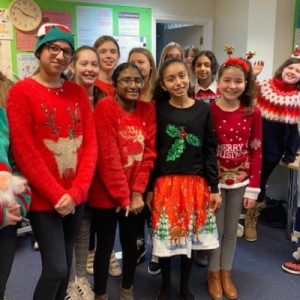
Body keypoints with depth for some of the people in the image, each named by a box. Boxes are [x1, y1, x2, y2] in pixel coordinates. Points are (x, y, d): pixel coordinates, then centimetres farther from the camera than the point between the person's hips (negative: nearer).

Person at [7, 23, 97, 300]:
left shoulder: (78, 92, 7)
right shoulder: (22, 91, -7)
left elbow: (90, 145, 2)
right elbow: (24, 153, -12)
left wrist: (75, 192, -9)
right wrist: (57, 195, -13)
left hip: (76, 198, 5)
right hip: (44, 199, -4)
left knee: (65, 265, 15)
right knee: (56, 267, -4)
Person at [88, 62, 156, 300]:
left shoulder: (148, 110, 2)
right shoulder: (105, 107, -12)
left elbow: (149, 152, -2)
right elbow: (108, 156, -16)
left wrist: (137, 192, -9)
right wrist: (122, 195, -15)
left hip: (135, 195, 4)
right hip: (107, 194, -4)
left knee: (131, 244, 17)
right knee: (105, 246, 9)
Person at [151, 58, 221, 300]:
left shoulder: (203, 109, 1)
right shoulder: (158, 110, -3)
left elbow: (210, 151, 2)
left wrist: (214, 187, 1)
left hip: (196, 183, 1)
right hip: (165, 183, -1)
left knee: (191, 236, 11)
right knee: (165, 237, 6)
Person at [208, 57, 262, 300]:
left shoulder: (253, 113, -4)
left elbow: (256, 152, -1)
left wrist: (253, 188, -3)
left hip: (240, 180, 2)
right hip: (214, 179, -2)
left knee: (231, 230, 15)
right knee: (215, 229, 9)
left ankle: (226, 274, 33)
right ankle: (214, 275, 30)